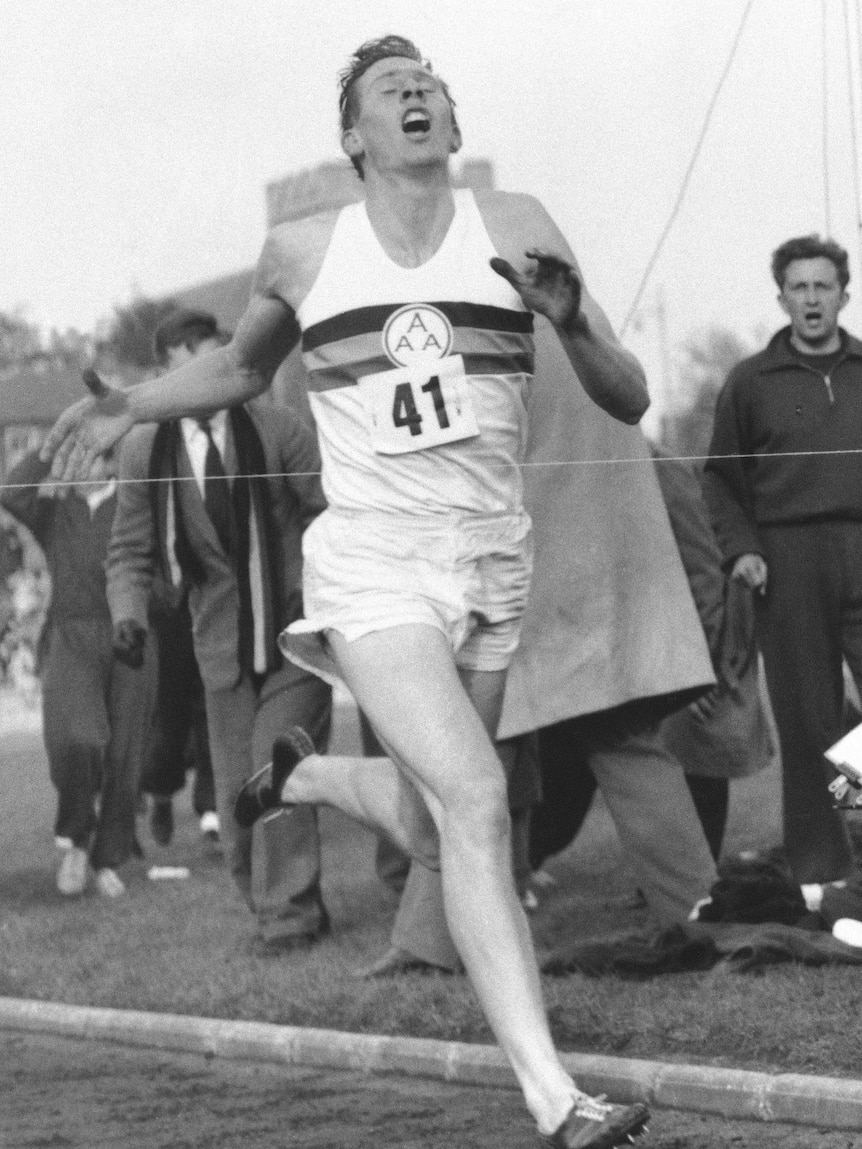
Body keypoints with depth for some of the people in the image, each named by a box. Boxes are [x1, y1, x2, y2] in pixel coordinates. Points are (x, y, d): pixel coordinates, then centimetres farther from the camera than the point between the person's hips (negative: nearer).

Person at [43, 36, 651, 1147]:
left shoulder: (513, 226, 2)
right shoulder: (301, 253, 3)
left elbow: (627, 401, 1)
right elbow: (239, 366, 25)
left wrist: (571, 318, -18)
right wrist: (127, 405, 11)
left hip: (493, 566, 3)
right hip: (372, 562, -3)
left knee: (431, 833, 15)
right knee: (475, 803, -21)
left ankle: (304, 774, 50)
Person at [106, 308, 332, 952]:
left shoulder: (279, 431, -6)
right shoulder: (144, 451, 1)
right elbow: (131, 549, 7)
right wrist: (128, 614, -10)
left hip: (296, 634, -3)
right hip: (222, 646, 3)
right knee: (235, 790, 5)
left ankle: (289, 914, -5)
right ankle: (261, 895, 20)